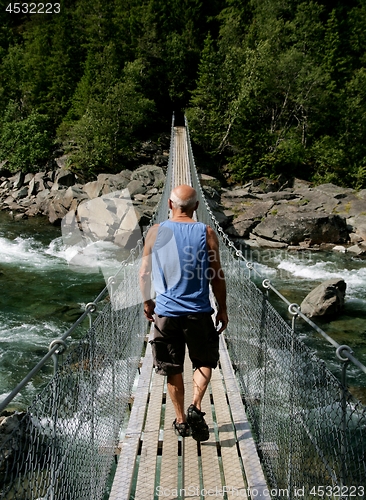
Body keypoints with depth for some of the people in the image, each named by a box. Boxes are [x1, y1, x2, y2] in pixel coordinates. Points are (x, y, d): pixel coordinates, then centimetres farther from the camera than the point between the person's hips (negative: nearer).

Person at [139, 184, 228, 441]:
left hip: (165, 312, 1)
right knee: (205, 361, 19)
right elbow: (217, 276, -3)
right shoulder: (207, 233, -5)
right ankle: (196, 408, 2)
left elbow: (144, 273, 3)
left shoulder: (156, 232, -1)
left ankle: (181, 420, 26)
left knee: (173, 368, 15)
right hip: (198, 313, -1)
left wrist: (147, 302, 17)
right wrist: (222, 309, 7)